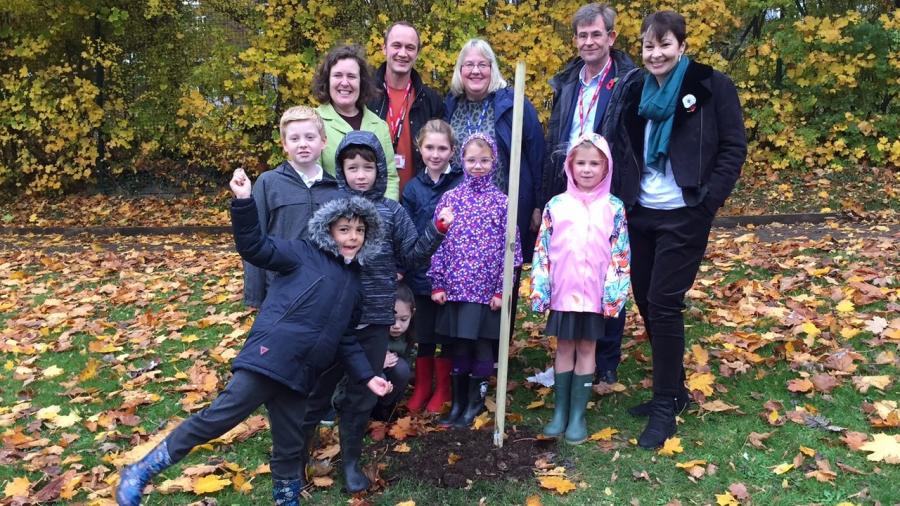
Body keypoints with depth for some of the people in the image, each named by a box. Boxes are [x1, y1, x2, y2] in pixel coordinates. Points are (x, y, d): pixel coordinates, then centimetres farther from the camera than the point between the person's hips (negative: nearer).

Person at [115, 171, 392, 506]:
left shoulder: (353, 280, 19)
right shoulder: (305, 254, 1)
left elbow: (345, 339, 22)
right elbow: (255, 248, -9)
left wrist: (367, 376, 14)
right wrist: (243, 202, -22)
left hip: (298, 374, 6)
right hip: (269, 357, -6)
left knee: (290, 446, 15)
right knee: (217, 418, -7)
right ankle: (140, 473, 7)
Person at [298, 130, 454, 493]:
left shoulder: (392, 212, 2)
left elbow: (410, 255, 4)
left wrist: (437, 230, -6)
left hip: (375, 320, 1)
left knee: (362, 394, 13)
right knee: (319, 389, 11)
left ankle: (351, 460, 31)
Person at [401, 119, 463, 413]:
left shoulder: (462, 185, -7)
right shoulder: (413, 188, 3)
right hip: (422, 273, 2)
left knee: (446, 334, 11)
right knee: (423, 334, 14)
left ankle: (442, 391, 29)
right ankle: (422, 387, 32)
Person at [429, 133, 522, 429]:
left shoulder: (501, 202, 0)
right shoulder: (451, 198, 4)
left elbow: (510, 249, -1)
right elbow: (438, 242, 4)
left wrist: (502, 290, -6)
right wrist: (437, 284, 0)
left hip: (487, 290, -1)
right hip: (455, 287, 1)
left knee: (482, 346, 5)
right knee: (459, 346, 9)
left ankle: (474, 404, 21)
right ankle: (457, 403, 23)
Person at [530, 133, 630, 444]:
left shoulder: (614, 207, -1)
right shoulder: (556, 205, 0)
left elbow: (620, 255, -2)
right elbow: (542, 250, 1)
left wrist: (614, 293, -8)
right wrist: (539, 289, -4)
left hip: (595, 294, -1)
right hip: (562, 292, 1)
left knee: (586, 349, 9)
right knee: (564, 348, 11)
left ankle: (578, 415, 18)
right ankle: (560, 411, 21)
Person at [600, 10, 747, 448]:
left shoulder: (712, 86, -5)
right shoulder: (631, 88, 7)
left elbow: (734, 148, -4)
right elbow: (613, 144, 13)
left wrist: (710, 198, -12)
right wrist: (617, 196, 3)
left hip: (684, 216, -5)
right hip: (640, 213, 5)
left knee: (664, 303, -7)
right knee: (644, 301, 10)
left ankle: (666, 405, 7)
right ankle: (672, 389, 28)